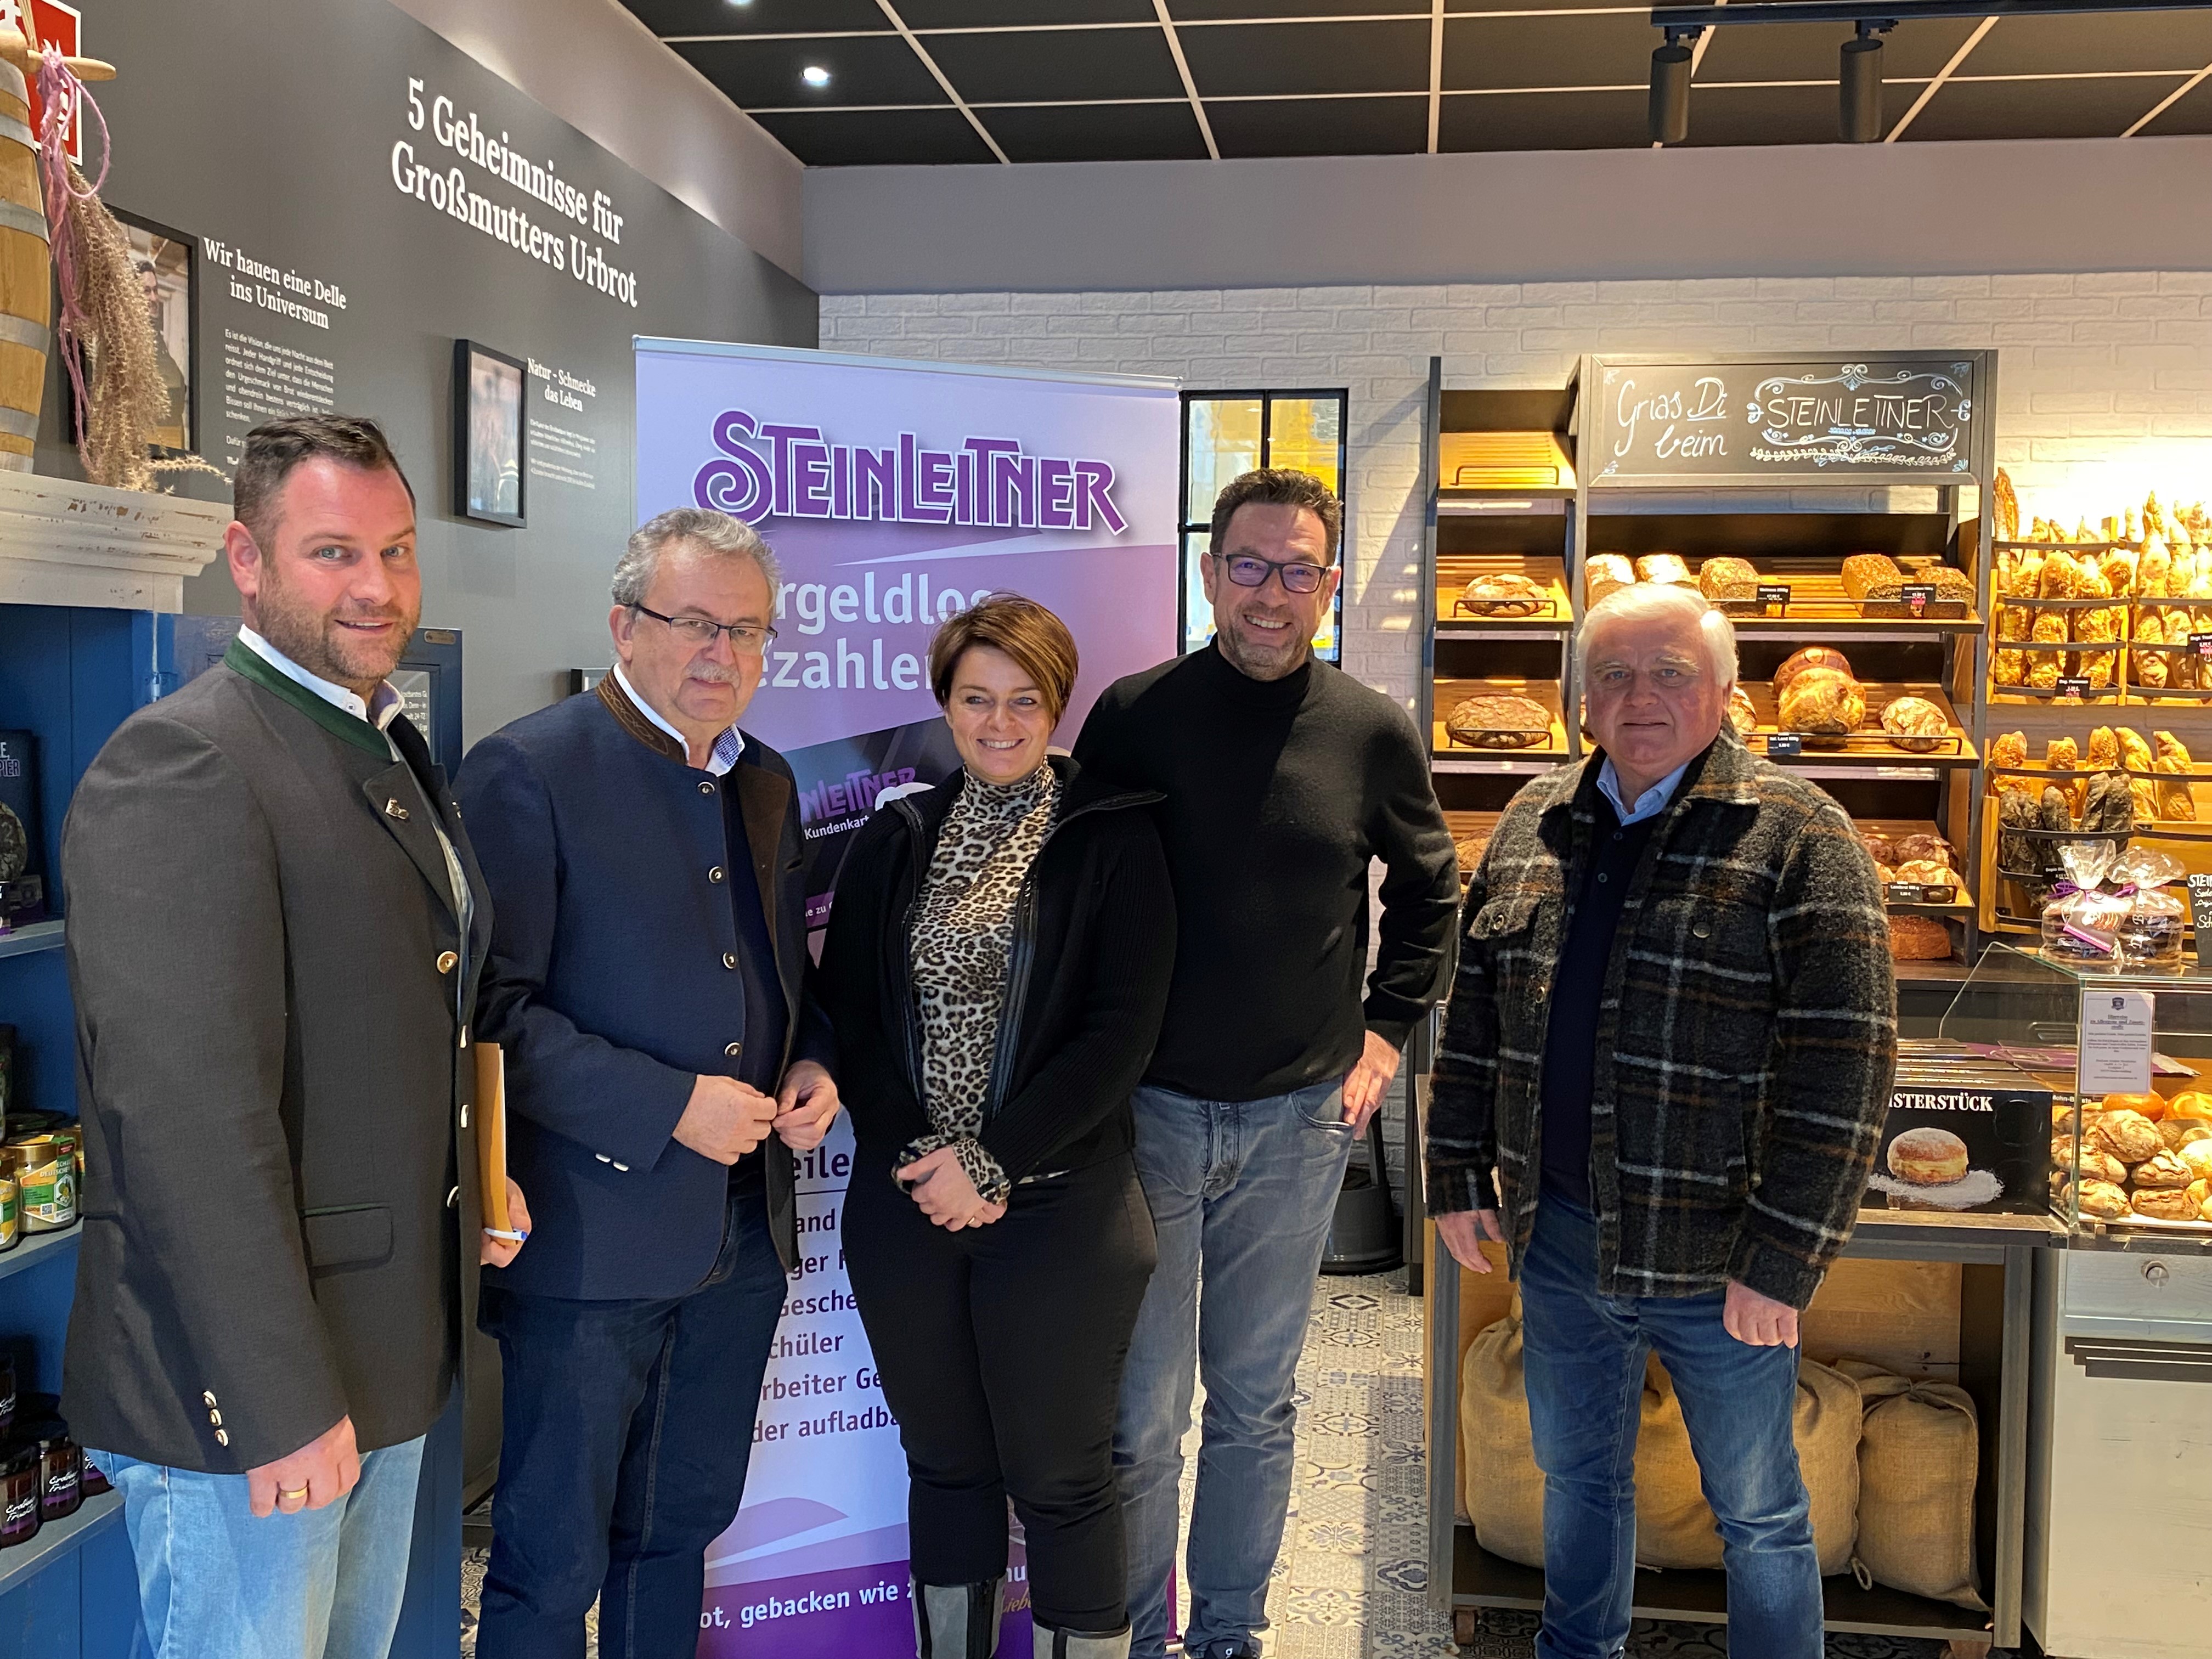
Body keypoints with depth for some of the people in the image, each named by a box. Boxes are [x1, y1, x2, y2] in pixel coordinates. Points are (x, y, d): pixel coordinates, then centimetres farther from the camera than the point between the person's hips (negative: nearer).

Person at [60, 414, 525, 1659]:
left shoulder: (392, 751, 12)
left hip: (390, 1355, 9)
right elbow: (190, 1114, -24)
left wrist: (474, 1180, 10)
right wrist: (280, 1399, -23)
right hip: (249, 1382, -9)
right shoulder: (181, 765, -19)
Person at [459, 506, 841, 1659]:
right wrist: (670, 1107, -20)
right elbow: (493, 1009, -17)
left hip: (744, 1228, 7)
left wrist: (810, 1065, 2)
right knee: (552, 1562, 6)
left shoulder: (767, 783, 11)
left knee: (682, 1526, 21)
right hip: (591, 1236, -6)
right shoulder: (527, 770, -12)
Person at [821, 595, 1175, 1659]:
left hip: (1057, 1208, -3)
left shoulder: (1114, 842, -3)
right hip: (904, 1204, 4)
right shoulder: (895, 841, 8)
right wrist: (917, 1153, -10)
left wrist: (991, 1163, -14)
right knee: (944, 1466, 15)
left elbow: (1122, 1031, -10)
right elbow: (846, 1011, 3)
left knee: (1060, 1481, 4)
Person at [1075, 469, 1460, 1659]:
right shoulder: (1132, 715, -4)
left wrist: (1385, 1031, 7)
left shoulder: (1373, 734, -1)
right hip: (1149, 1109, -1)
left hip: (1298, 1117, 2)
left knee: (1254, 1405, 15)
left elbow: (1427, 893, 14)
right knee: (1140, 1415, 4)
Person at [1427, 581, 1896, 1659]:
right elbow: (1473, 1012, 12)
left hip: (1715, 1257, -5)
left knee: (1758, 1514, 11)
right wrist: (1460, 1176, 8)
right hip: (1556, 1239, 5)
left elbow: (1843, 1064, -14)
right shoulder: (1533, 824, 6)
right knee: (1577, 1474, 21)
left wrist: (1783, 1260, -16)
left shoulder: (1796, 834, -10)